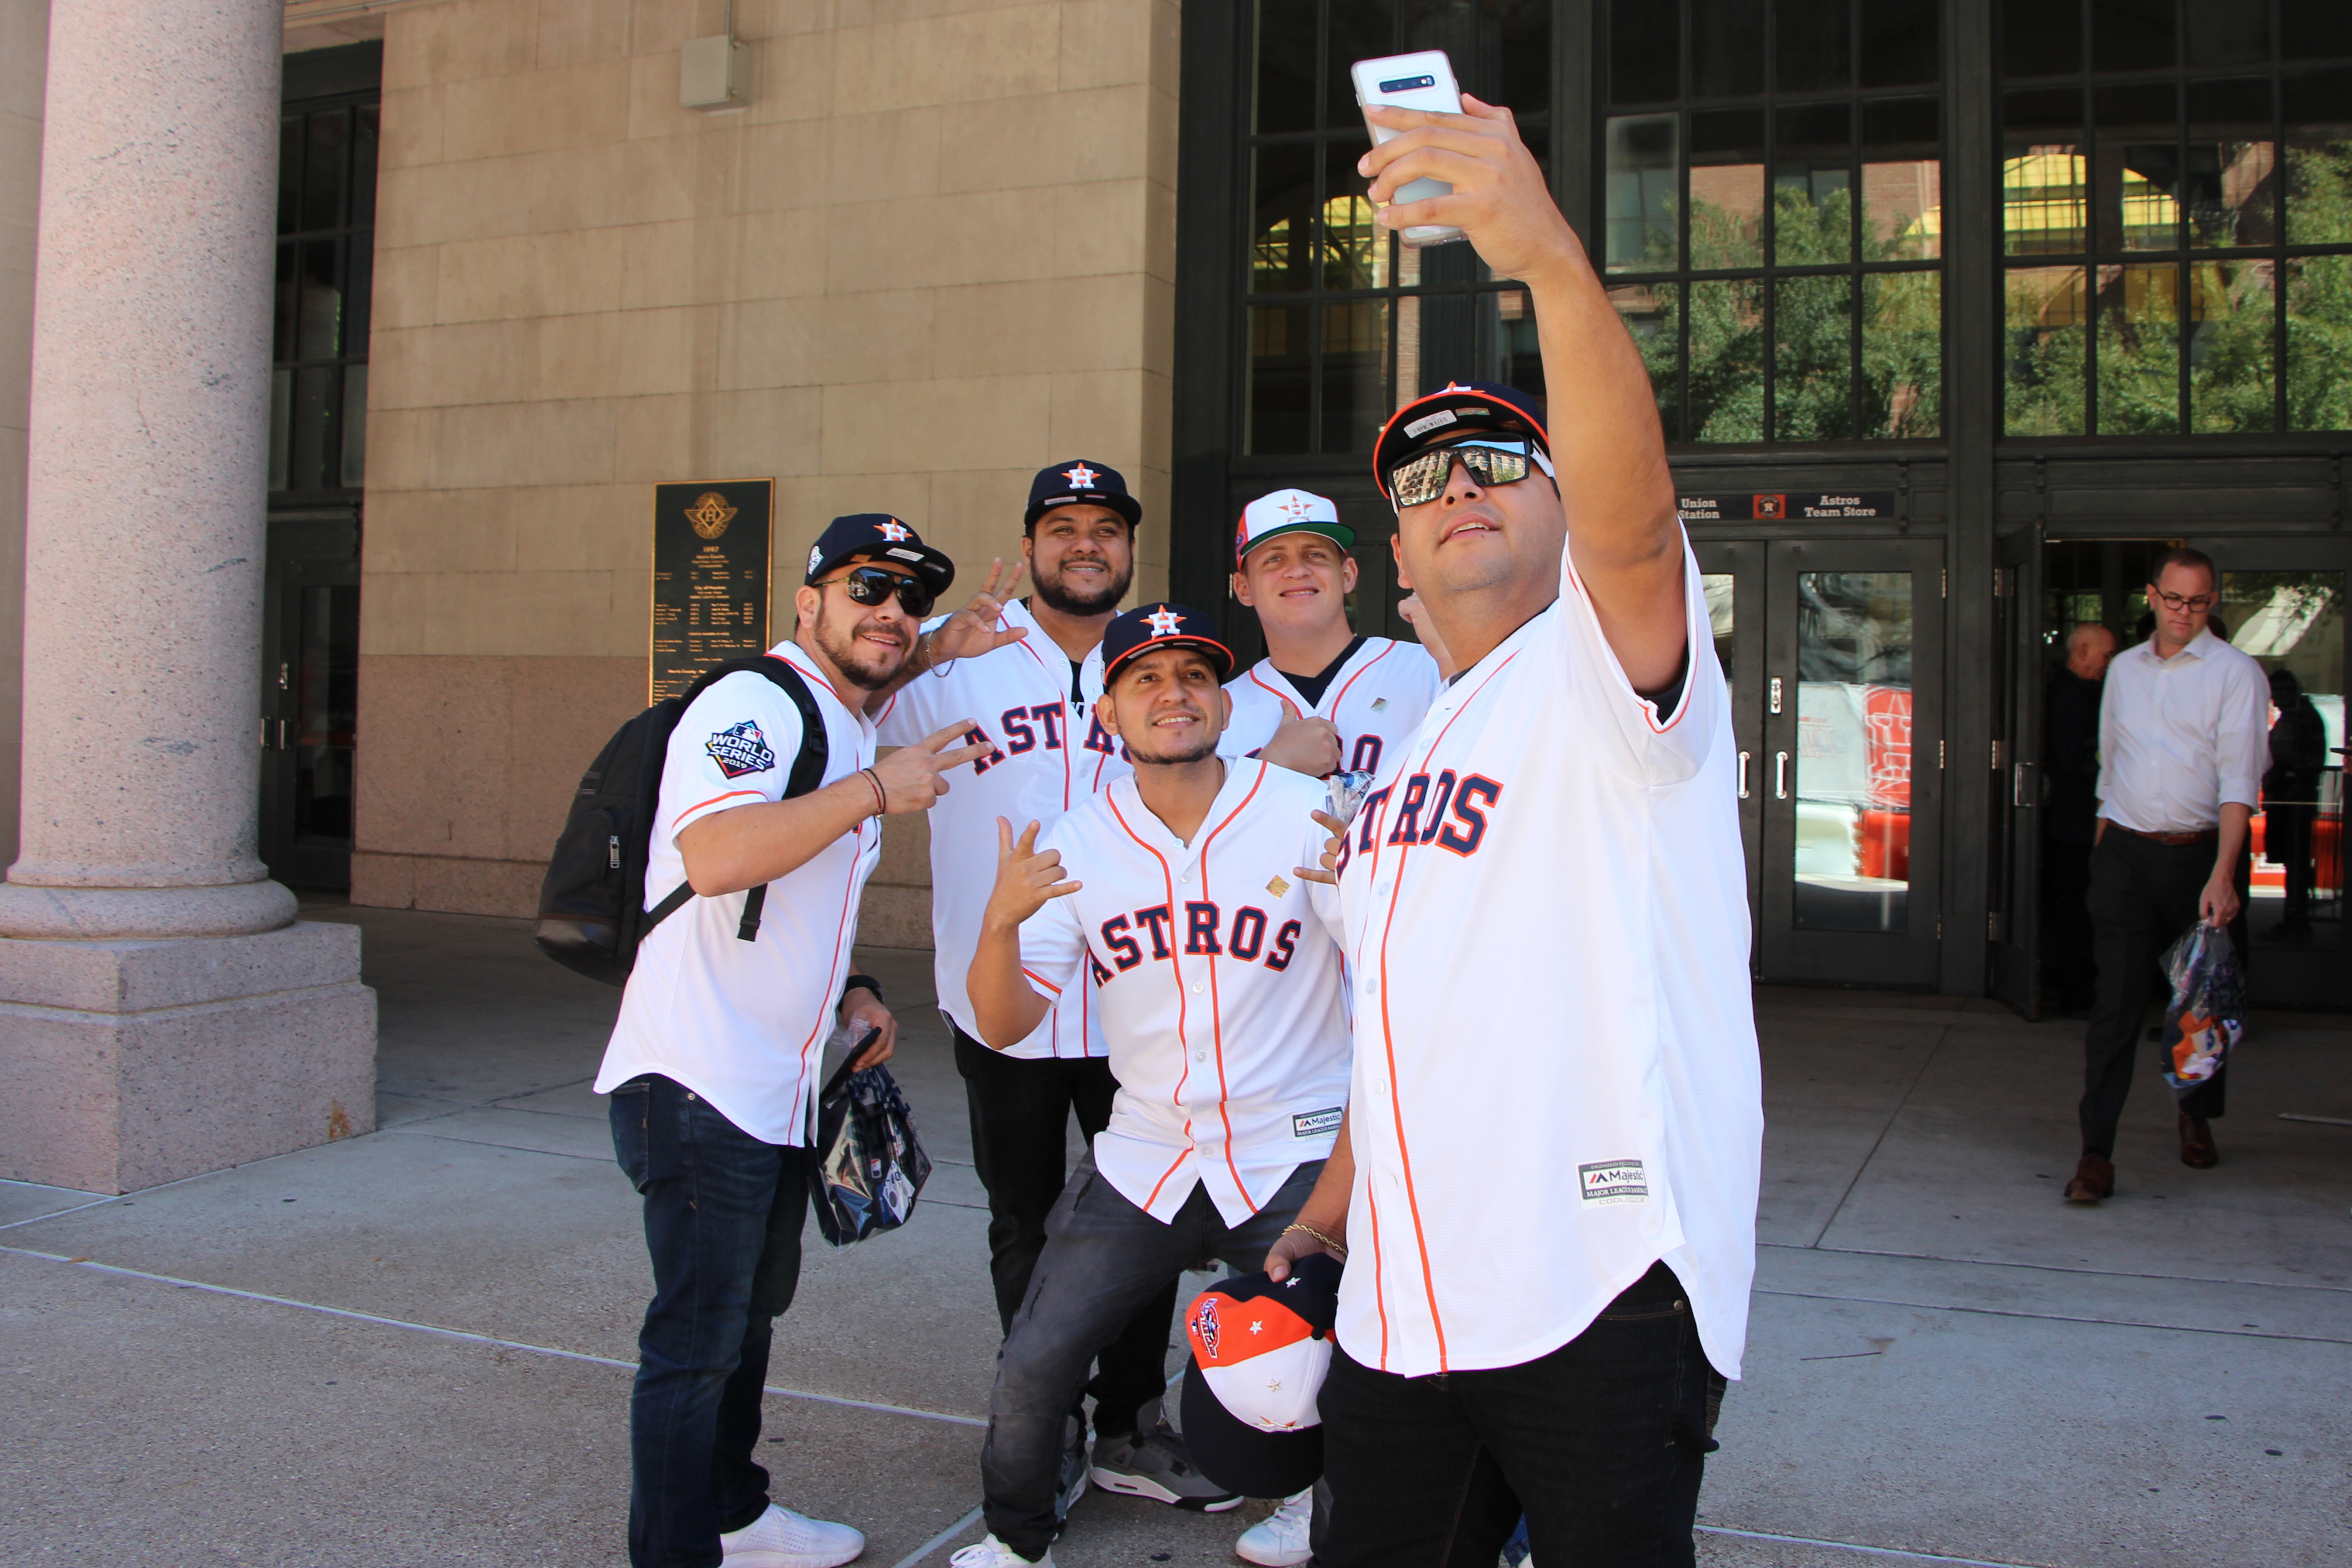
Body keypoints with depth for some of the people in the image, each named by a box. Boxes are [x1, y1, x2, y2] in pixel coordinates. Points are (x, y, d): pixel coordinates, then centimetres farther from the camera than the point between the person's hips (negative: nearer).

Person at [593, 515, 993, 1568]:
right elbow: (716, 856, -32)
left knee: (751, 1311, 22)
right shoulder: (752, 706, -14)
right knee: (698, 1340, -4)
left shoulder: (851, 737, 17)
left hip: (782, 1086, 10)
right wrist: (875, 790, -25)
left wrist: (849, 993, 13)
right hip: (699, 1083, -10)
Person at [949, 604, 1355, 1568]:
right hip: (1142, 1154, 2)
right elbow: (1004, 1024, -3)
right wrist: (1000, 920, -22)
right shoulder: (1077, 845, 0)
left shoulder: (1308, 813, -7)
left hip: (1296, 1154, -2)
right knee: (1031, 1368, 0)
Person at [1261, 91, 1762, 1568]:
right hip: (1404, 1307, 8)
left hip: (1601, 1298, -7)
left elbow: (1629, 514, -30)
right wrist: (1329, 1207, 22)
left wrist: (1551, 257, -45)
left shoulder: (1601, 671, -6)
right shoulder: (1405, 754, 19)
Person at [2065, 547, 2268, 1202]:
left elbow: (2238, 779, -12)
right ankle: (2096, 1153, -7)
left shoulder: (2236, 673, -3)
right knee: (2116, 1004, -6)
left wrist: (2222, 875, -22)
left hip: (2199, 852, -2)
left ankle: (2197, 1116, 36)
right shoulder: (2124, 668, 11)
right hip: (2125, 853, 2)